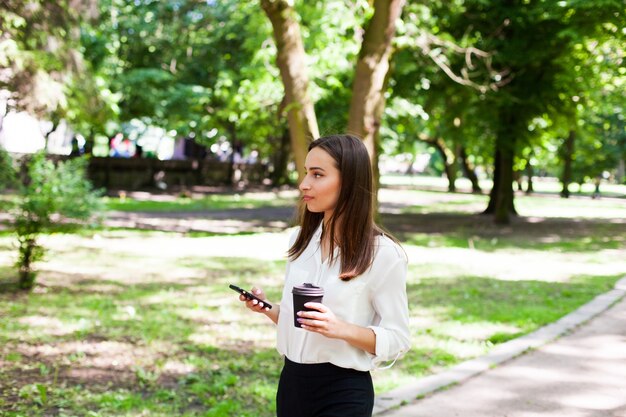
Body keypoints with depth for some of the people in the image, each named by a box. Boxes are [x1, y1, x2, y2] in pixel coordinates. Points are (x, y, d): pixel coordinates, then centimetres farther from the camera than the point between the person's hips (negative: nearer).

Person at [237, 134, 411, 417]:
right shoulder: (300, 238, 4)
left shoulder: (383, 253, -14)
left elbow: (397, 340, -11)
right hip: (292, 382, 6)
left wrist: (342, 329, -25)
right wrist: (267, 308, -4)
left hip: (343, 393, -6)